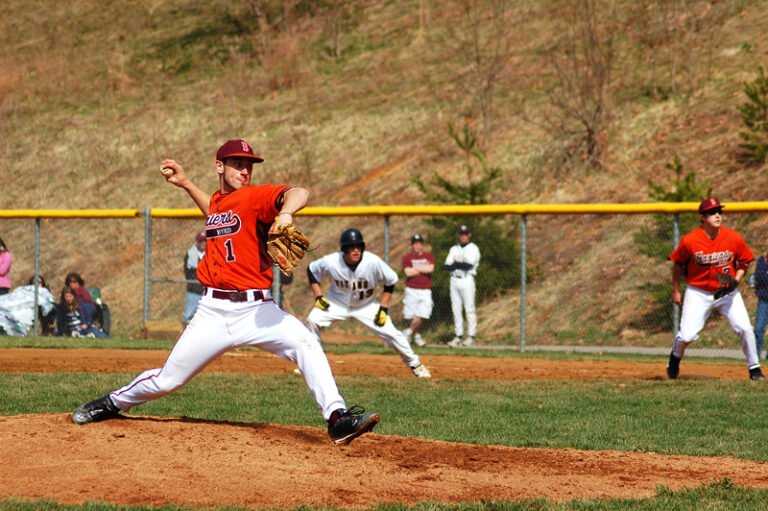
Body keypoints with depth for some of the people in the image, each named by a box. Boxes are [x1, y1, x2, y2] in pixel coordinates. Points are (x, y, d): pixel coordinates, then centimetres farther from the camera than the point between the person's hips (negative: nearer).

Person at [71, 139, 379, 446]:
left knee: (305, 344, -28)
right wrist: (186, 184, 35)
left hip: (255, 310, -4)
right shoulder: (216, 201, 14)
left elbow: (299, 194, -24)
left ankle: (338, 418, -28)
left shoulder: (255, 196, -4)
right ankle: (113, 403, 32)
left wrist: (285, 213, -45)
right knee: (167, 380, 7)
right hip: (213, 312, 4)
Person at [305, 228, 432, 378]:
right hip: (338, 302, 1)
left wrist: (383, 308, -14)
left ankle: (415, 364, 12)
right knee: (312, 321, -21)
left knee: (390, 332, -11)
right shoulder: (330, 262, -26)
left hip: (366, 305, -1)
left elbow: (391, 280, -11)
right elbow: (311, 270, -5)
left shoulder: (373, 262, -28)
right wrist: (318, 296, -13)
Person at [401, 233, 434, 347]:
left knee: (422, 315, -12)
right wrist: (424, 268, -7)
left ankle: (409, 331, 6)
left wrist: (415, 268, -5)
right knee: (413, 316, 0)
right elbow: (408, 272, -12)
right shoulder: (407, 258, 3)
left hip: (425, 291, 1)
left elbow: (431, 269, -9)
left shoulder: (429, 256, 9)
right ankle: (416, 336, 14)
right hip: (411, 290, -1)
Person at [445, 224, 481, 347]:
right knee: (456, 309, 4)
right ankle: (458, 336, 8)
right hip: (454, 280, 5)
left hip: (467, 280, -5)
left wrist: (455, 264, -4)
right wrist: (462, 265, -12)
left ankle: (471, 336, -2)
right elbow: (447, 266, 4)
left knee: (469, 308, -6)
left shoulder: (473, 249, -1)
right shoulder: (454, 249, 16)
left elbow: (469, 265, -15)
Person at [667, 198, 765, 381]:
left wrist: (736, 280, -12)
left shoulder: (733, 238, -12)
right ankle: (676, 356, 27)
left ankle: (754, 368, 9)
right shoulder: (689, 240, -17)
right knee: (687, 335, -9)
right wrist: (676, 291, 5)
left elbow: (744, 261, 4)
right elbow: (678, 263, 0)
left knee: (745, 329, -10)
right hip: (698, 293, -2)